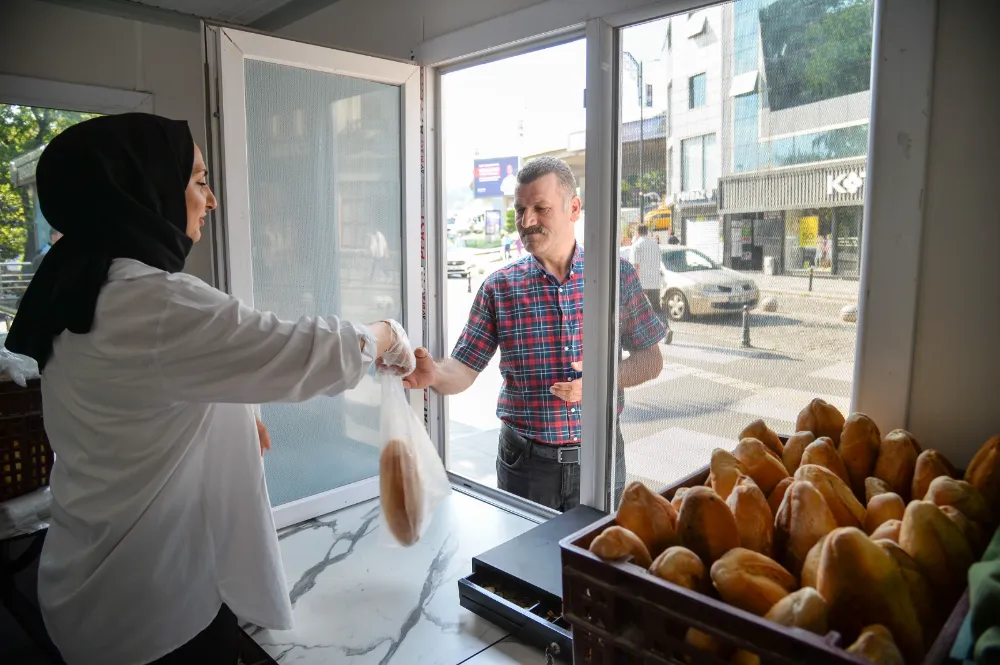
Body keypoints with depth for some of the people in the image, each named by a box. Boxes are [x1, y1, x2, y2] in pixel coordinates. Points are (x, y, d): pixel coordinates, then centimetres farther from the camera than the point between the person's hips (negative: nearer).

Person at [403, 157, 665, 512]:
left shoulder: (617, 274, -2)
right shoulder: (498, 287, -3)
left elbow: (651, 359, 2)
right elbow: (463, 370, -4)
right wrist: (434, 374, -26)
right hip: (525, 462, 0)